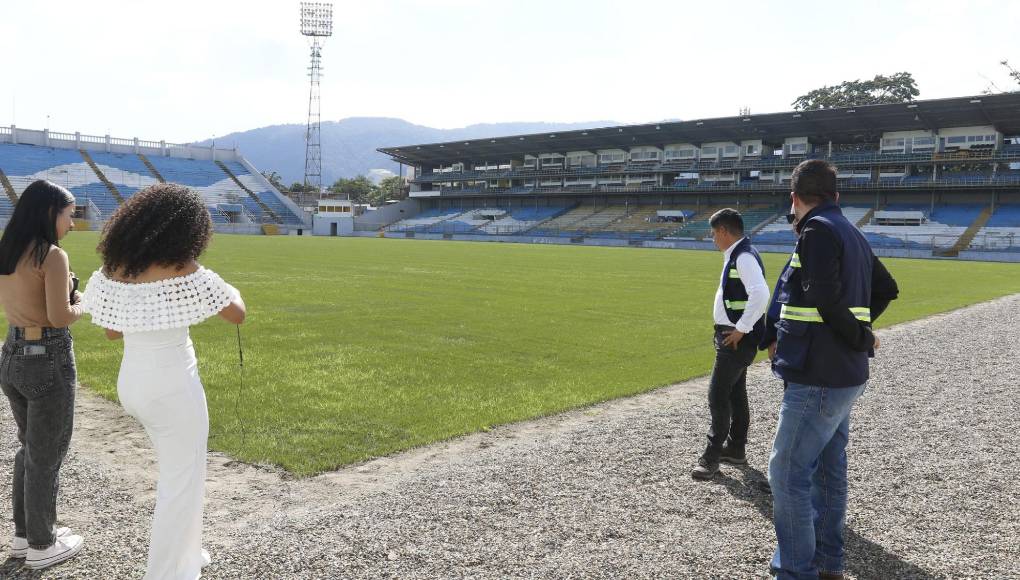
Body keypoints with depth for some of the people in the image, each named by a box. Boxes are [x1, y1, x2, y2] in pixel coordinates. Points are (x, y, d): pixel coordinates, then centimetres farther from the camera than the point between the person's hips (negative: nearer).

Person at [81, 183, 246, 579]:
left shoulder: (112, 270, -2)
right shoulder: (185, 273, -20)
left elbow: (111, 331, 10)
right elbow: (238, 315, -9)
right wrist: (232, 290, 11)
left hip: (131, 382, 7)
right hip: (172, 387, -7)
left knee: (177, 469, 26)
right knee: (182, 482, 10)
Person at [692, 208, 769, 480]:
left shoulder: (744, 257, -19)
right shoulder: (736, 255, 13)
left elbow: (760, 294, -31)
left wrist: (741, 329, -24)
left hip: (737, 339, -10)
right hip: (731, 336, 10)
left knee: (718, 395, -7)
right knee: (735, 393, 18)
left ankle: (712, 456, 0)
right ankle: (735, 448, 29)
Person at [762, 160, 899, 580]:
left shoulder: (817, 231, -15)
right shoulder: (853, 234, 14)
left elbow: (827, 299, -25)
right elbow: (886, 289, 24)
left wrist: (860, 337, -9)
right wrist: (860, 331, 15)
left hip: (817, 379, -10)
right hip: (847, 376, 10)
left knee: (787, 473, -3)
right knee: (828, 468, 17)